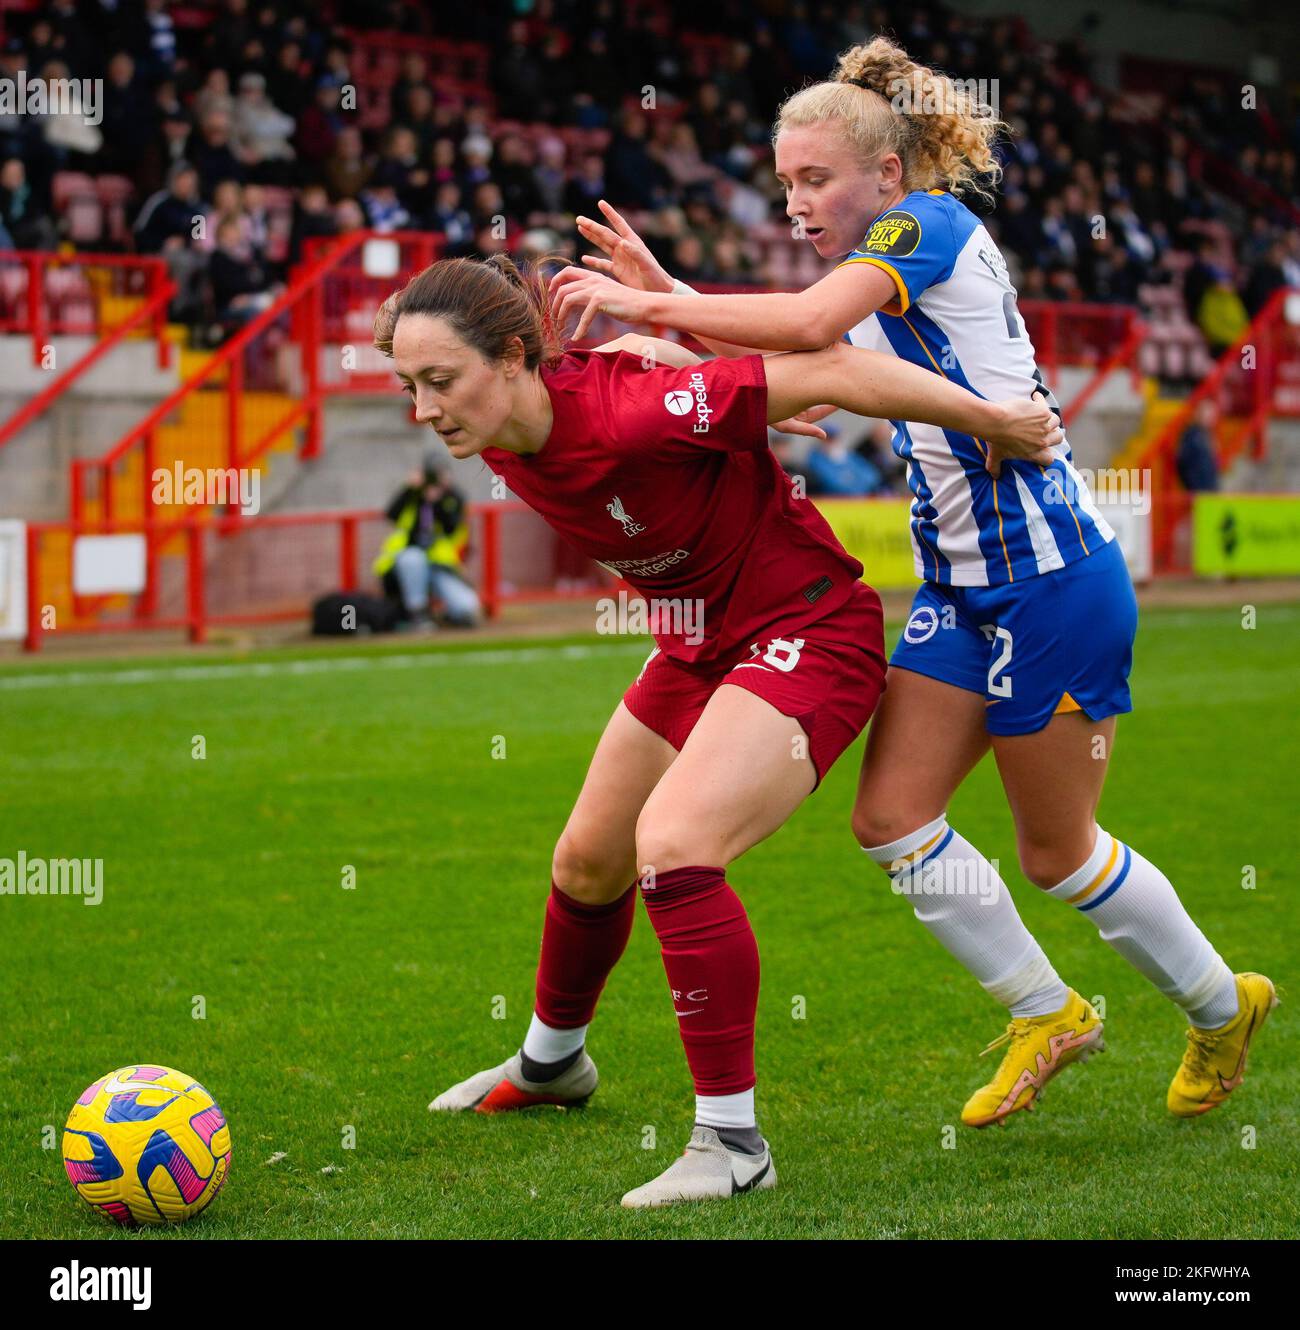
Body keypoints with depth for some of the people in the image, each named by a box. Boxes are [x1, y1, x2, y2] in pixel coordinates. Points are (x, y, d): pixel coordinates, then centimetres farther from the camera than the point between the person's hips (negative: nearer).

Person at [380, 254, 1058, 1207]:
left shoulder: (630, 411, -33)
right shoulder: (501, 441, -9)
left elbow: (829, 373, -28)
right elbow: (635, 349, 10)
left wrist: (994, 421, -20)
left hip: (808, 635, -9)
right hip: (700, 645, 9)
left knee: (671, 845, -28)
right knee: (589, 861, 21)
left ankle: (733, 1141, -20)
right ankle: (550, 1065, 49)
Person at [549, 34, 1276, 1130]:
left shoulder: (928, 223, -13)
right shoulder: (875, 272, 14)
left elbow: (808, 323, -30)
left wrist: (647, 304, -24)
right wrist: (663, 291, -2)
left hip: (1052, 579, -9)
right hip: (962, 582, 9)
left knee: (1058, 851, 3)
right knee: (893, 815, 2)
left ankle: (1224, 1007, 25)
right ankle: (1046, 1016, 18)